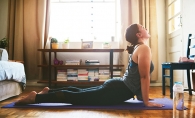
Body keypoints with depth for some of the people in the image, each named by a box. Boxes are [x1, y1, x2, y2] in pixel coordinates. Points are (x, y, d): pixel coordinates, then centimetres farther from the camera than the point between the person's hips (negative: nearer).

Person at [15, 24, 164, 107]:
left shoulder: (138, 48, 16)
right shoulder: (144, 48, -15)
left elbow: (138, 76, 23)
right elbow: (144, 76, -18)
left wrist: (142, 96, 23)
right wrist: (146, 101, -13)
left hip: (116, 86, 9)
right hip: (117, 91, -9)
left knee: (78, 91, 18)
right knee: (75, 97, -7)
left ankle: (48, 91, 26)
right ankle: (36, 97, -1)